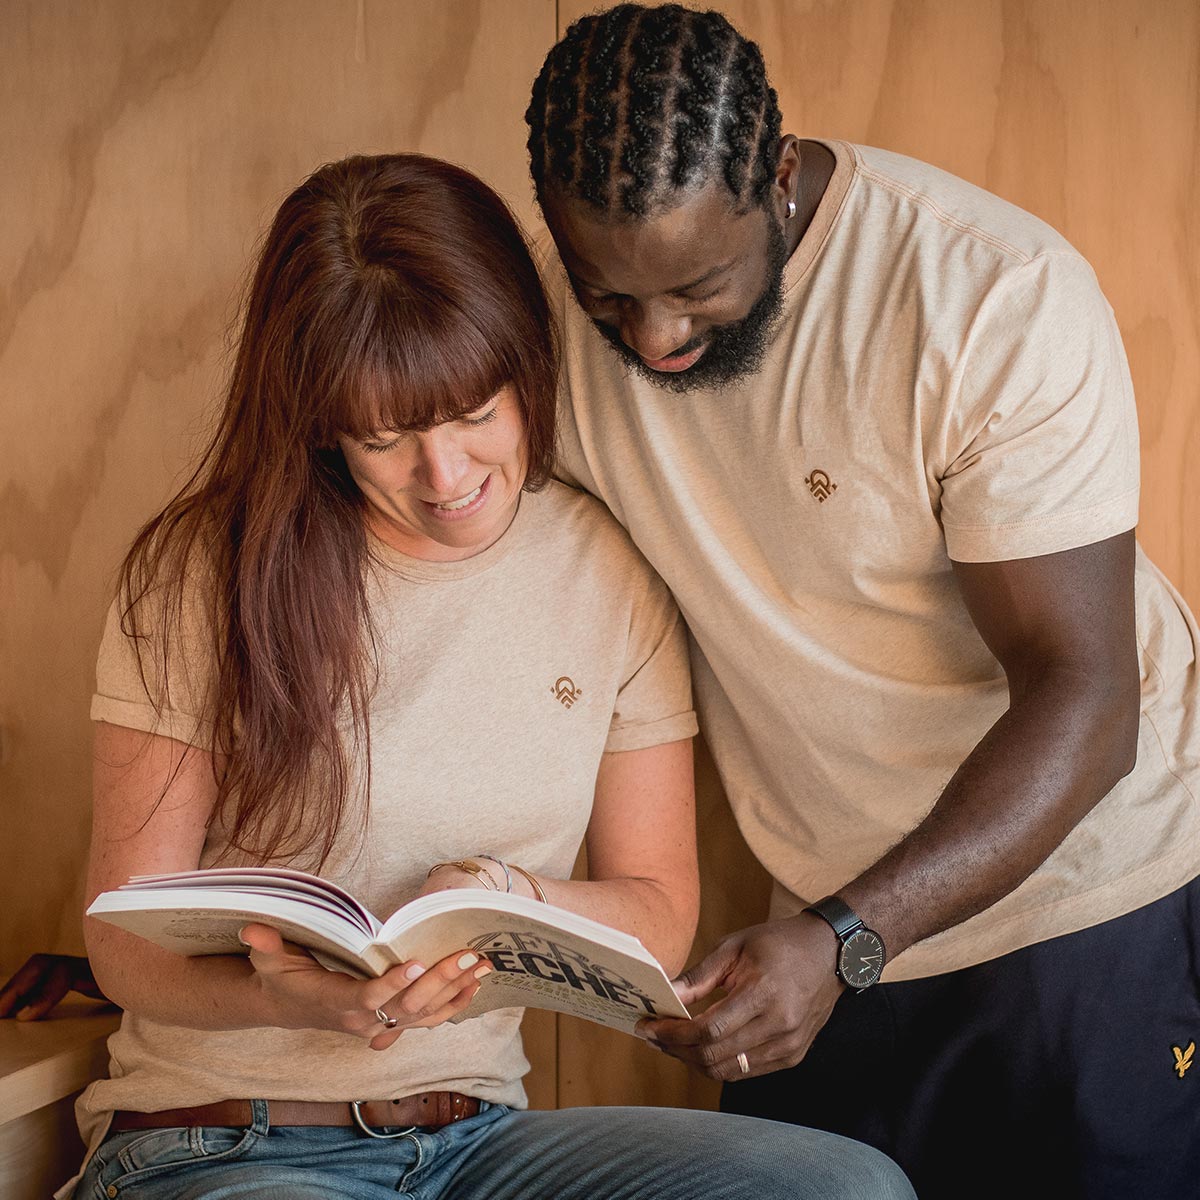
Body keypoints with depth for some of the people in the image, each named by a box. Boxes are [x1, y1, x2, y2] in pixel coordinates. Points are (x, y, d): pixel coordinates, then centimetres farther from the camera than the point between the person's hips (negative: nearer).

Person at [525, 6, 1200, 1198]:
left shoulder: (1002, 301, -23)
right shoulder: (560, 316, -8)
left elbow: (1081, 697, -24)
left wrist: (847, 940, -36)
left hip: (1085, 894, -4)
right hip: (835, 925, 4)